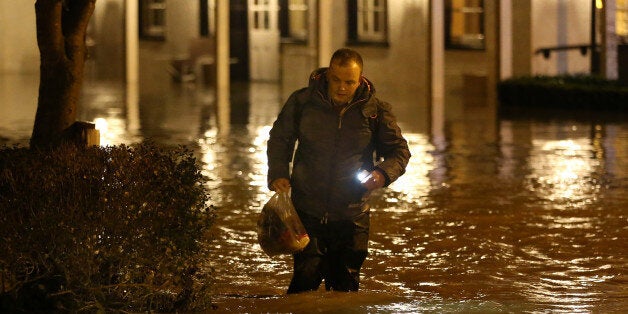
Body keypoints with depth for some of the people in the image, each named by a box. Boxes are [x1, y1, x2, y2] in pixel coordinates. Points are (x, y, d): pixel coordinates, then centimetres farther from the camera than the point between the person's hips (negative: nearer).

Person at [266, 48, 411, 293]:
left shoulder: (375, 111, -2)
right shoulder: (302, 101, -2)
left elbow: (399, 151, 6)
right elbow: (279, 139, 12)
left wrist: (383, 174, -15)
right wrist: (278, 174, -4)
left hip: (351, 217, 1)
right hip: (307, 212, -1)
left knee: (345, 285, 7)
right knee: (306, 279, -9)